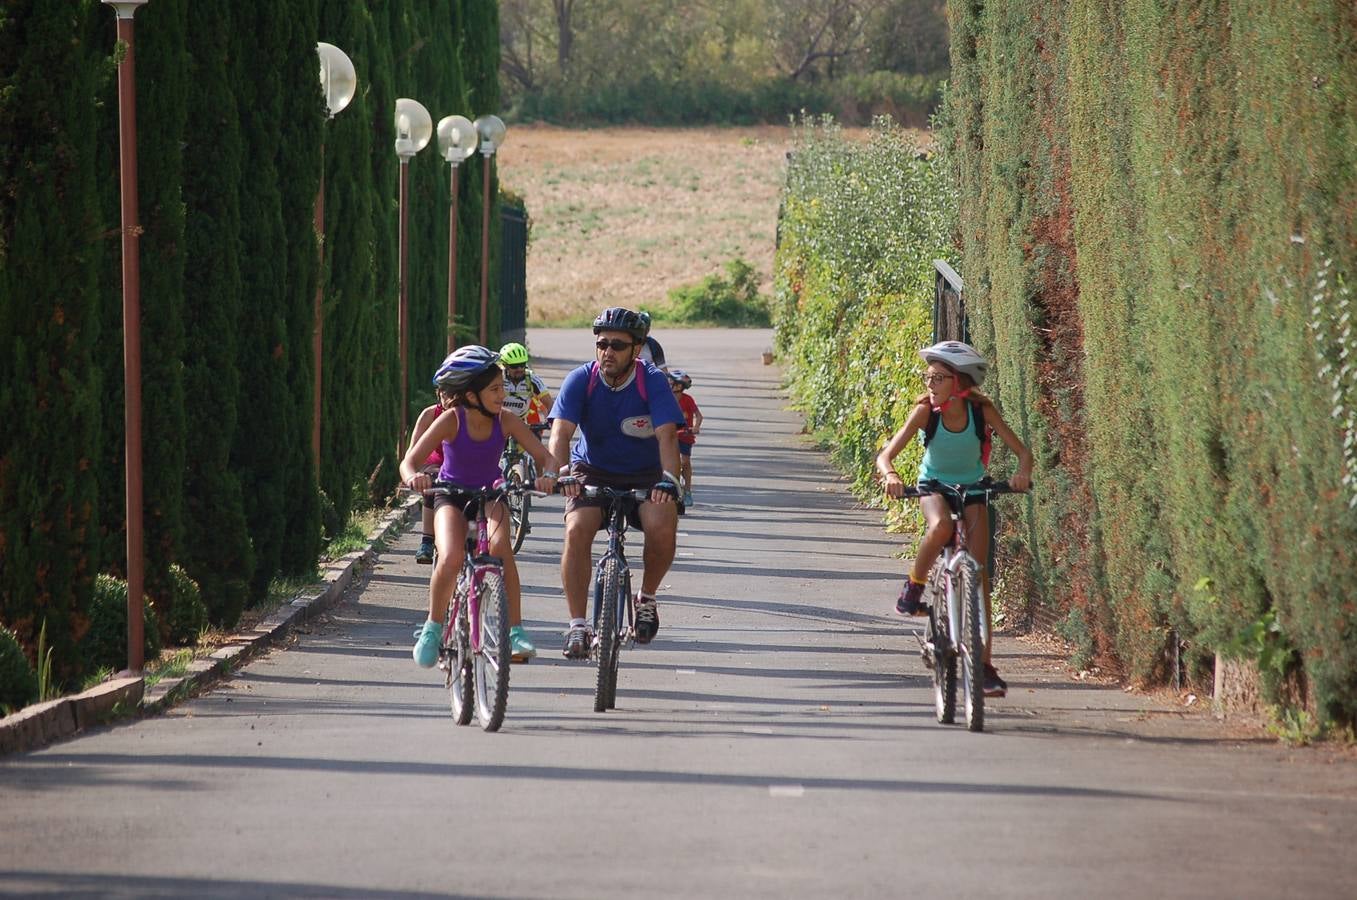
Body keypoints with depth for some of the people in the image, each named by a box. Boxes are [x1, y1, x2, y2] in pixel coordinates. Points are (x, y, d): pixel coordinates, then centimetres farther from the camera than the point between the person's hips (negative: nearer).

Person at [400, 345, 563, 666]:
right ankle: (433, 628, -5)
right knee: (451, 559, -28)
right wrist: (414, 477, -48)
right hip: (452, 496, -2)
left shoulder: (505, 421, -15)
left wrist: (548, 475, -39)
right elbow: (409, 462, -25)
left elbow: (545, 456, -16)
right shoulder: (451, 421, -21)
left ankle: (515, 630, -20)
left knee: (501, 547, -29)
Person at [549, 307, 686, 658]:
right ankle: (577, 626, -21)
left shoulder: (653, 382, -16)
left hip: (645, 475, -1)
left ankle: (647, 598, -2)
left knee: (662, 525, -30)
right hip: (593, 472, 1)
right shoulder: (580, 380, -14)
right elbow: (560, 432, -24)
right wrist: (561, 474, -44)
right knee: (577, 529, -27)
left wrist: (668, 479, -46)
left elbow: (667, 435, -27)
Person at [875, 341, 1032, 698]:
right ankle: (914, 587, -13)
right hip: (934, 487, -1)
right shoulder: (925, 411, -22)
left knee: (979, 573, -10)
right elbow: (885, 456, -26)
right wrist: (890, 475, -49)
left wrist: (1023, 472, -44)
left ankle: (984, 664, -4)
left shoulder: (982, 410, -21)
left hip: (972, 491, 1)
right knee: (941, 527, -38)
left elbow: (1022, 451, -21)